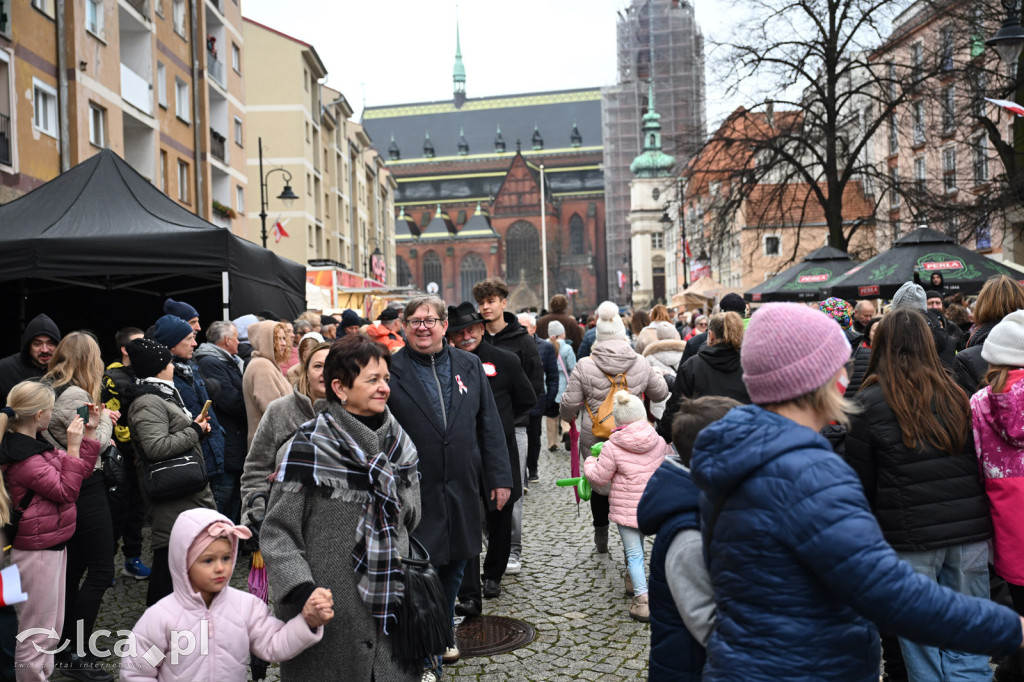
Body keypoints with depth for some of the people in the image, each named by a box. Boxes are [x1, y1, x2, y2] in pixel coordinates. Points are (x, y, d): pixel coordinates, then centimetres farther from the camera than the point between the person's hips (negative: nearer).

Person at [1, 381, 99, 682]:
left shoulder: (36, 445, 9)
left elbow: (80, 472, 15)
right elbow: (66, 490, -19)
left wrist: (89, 433, 7)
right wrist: (73, 447, -19)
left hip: (54, 544, 10)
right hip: (37, 551, -10)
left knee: (52, 628, 19)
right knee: (37, 632, 1)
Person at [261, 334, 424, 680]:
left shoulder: (400, 444, 6)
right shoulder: (310, 445, -10)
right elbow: (277, 532, -10)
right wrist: (302, 593, -21)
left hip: (392, 611, 5)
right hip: (330, 616, -4)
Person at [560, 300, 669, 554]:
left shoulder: (584, 366, -11)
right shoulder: (641, 364, -3)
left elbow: (569, 405, -6)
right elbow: (660, 394, 13)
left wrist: (568, 416, 17)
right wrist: (659, 377, 35)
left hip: (595, 442, -1)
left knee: (599, 486, 20)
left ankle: (601, 537, 36)